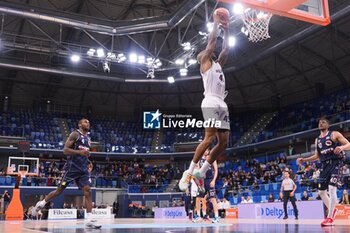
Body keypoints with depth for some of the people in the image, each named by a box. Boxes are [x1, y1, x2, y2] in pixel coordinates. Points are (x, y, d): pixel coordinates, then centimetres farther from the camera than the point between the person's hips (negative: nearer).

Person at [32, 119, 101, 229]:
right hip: (71, 167, -6)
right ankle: (41, 203, 29)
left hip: (83, 169, 6)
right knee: (59, 190, 4)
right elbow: (65, 150, -13)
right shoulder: (75, 134, -5)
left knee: (87, 191, -9)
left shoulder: (88, 139, 18)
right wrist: (79, 152, -25)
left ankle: (89, 220, -12)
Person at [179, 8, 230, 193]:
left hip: (222, 104, 8)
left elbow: (225, 49, 31)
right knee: (209, 139, -17)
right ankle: (189, 172, -10)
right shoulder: (205, 62, 7)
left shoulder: (217, 64, 28)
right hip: (210, 103, -8)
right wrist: (216, 23, 13)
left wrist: (226, 30, 31)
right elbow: (212, 41, 3)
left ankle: (201, 173, 6)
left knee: (223, 142, 1)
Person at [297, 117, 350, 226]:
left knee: (332, 188, -19)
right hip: (325, 165, 7)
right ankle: (332, 210, 32)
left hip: (335, 163, -7)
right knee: (321, 191, 9)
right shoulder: (317, 140, 16)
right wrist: (304, 160, 12)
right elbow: (317, 156, 23)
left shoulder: (334, 134, -1)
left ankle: (330, 218, -16)